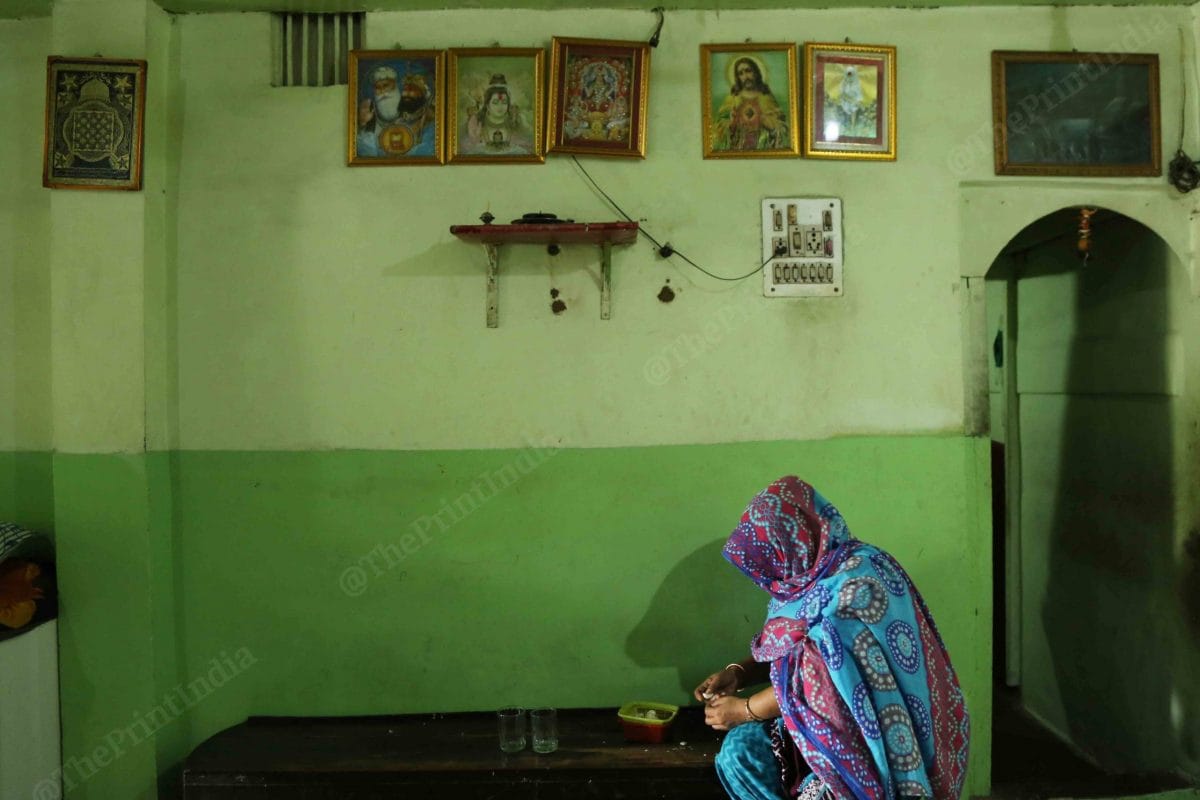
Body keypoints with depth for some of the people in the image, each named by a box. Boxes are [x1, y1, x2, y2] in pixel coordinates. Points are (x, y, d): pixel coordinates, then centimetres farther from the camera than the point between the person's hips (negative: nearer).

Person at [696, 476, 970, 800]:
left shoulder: (855, 581, -23)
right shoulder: (806, 575, 4)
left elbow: (819, 681, -24)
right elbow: (782, 652, 14)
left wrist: (744, 709, -13)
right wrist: (737, 673, -5)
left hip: (872, 733, -8)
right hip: (831, 716, 8)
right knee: (740, 750, -13)